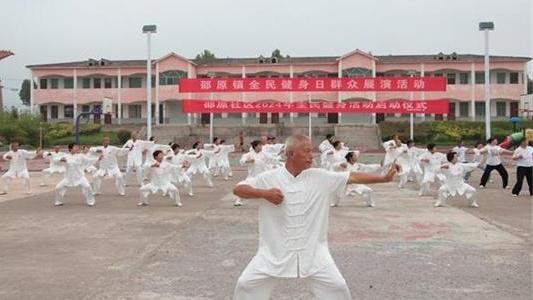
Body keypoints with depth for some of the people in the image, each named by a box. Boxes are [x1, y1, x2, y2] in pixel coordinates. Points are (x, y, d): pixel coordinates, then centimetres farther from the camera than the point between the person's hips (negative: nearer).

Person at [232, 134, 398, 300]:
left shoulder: (321, 177, -4)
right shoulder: (269, 178, -8)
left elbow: (353, 177, -4)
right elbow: (238, 189, -6)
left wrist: (384, 178, -10)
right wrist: (264, 193, -21)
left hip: (312, 252, 1)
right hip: (275, 251, -1)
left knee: (338, 287, 2)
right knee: (246, 284, 1)